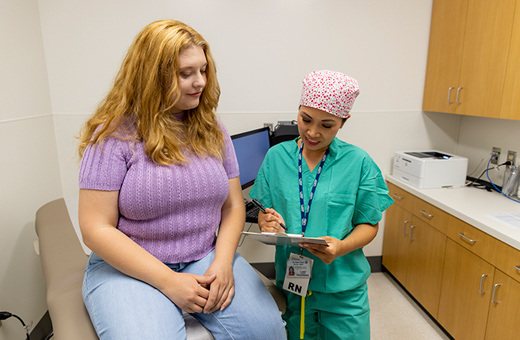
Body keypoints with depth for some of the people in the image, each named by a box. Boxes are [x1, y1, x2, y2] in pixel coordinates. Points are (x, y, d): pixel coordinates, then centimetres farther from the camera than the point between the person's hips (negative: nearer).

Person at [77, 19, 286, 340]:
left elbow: (233, 206, 6)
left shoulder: (212, 131, 5)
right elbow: (96, 228, -10)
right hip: (129, 265, -2)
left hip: (206, 257, 3)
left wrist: (222, 263, -10)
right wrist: (168, 281, -16)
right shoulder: (114, 134, -8)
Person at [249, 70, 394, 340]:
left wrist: (342, 247, -22)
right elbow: (263, 213, 2)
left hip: (342, 288, -1)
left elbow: (369, 224, -3)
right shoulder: (276, 156, -2)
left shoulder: (359, 163, -7)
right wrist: (267, 224, -21)